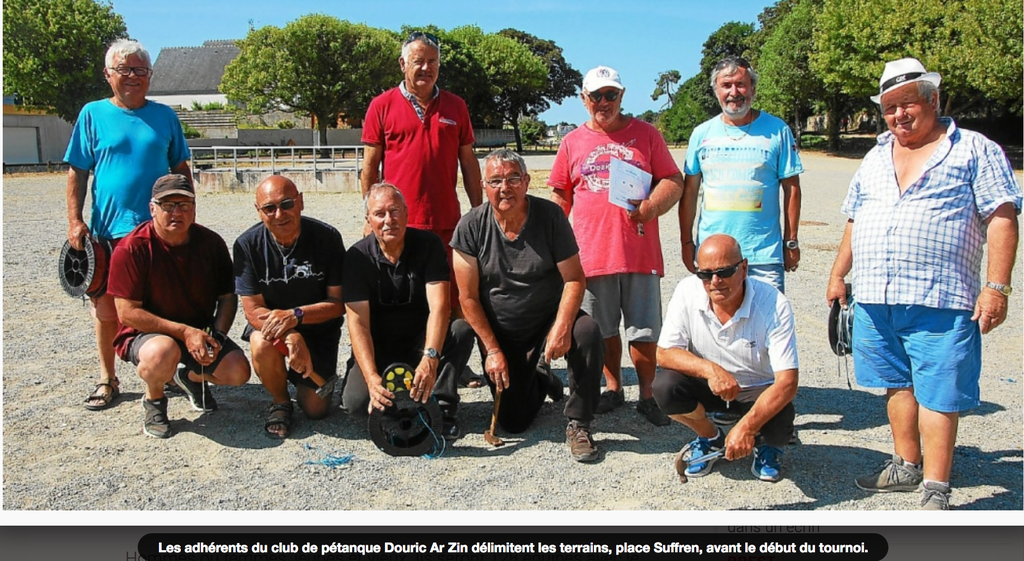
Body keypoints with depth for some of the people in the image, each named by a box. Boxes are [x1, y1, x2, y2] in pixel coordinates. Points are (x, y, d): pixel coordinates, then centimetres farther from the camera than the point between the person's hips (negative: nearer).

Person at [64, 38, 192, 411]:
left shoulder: (164, 116, 8)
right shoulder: (94, 114, 4)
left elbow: (181, 170, 12)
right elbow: (77, 172, 3)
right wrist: (75, 221, -5)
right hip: (108, 230, -1)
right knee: (107, 308, 5)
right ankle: (107, 380, 19)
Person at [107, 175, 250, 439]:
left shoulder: (211, 243, -4)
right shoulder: (132, 249, -17)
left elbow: (227, 297, 3)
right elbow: (127, 312, -18)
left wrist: (217, 337, -15)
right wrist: (184, 332, -23)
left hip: (200, 331, 4)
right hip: (145, 333, -4)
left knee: (238, 371, -18)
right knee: (163, 352, -39)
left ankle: (191, 377, 19)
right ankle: (154, 399, -2)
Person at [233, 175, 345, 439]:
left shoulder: (327, 237, -18)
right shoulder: (248, 244, -16)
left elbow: (339, 303, -15)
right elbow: (253, 310, -16)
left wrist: (295, 315, -31)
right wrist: (292, 338, -34)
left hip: (318, 327, 0)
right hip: (268, 320, 0)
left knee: (316, 408, -6)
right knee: (262, 345, -36)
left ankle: (323, 376, 31)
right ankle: (281, 402, -4)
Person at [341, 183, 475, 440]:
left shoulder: (429, 244, -12)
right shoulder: (357, 257, -12)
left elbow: (439, 306, -24)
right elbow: (358, 323, -19)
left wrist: (430, 358, -41)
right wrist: (371, 377, -35)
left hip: (422, 342, 1)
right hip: (378, 347, 0)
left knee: (462, 329, -30)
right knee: (357, 401, -27)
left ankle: (443, 409, -19)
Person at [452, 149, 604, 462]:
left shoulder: (550, 215, -12)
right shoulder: (471, 227, -11)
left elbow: (574, 279, -12)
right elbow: (469, 297, -8)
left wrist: (562, 326, -29)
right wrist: (493, 351, -12)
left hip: (549, 319, 0)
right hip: (500, 334, 1)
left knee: (587, 333, -33)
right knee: (513, 422, -1)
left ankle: (578, 424, -14)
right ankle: (540, 381, 35)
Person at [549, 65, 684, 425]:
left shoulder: (646, 134, 7)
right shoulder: (573, 142, 10)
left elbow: (673, 181, 5)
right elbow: (560, 196, 14)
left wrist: (652, 206, -14)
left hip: (641, 252, -1)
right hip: (591, 254, 1)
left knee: (644, 330, 2)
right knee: (603, 329, 11)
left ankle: (646, 396, 17)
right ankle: (613, 388, 28)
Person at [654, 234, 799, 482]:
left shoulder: (774, 305, -26)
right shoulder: (687, 292, -18)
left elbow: (787, 382, -30)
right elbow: (665, 352, -16)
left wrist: (747, 426, -43)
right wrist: (709, 369, -35)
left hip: (759, 389, -2)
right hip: (709, 385, 2)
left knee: (778, 423, -32)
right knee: (664, 387, -26)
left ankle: (767, 445, 10)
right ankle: (710, 438, 7)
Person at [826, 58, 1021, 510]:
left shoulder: (975, 151, 2)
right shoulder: (876, 158, 19)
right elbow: (854, 221, 24)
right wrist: (838, 274, 18)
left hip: (940, 300, -5)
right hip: (873, 299, 6)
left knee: (937, 394, -3)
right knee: (898, 385, 15)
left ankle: (935, 490, 6)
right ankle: (906, 466, 30)